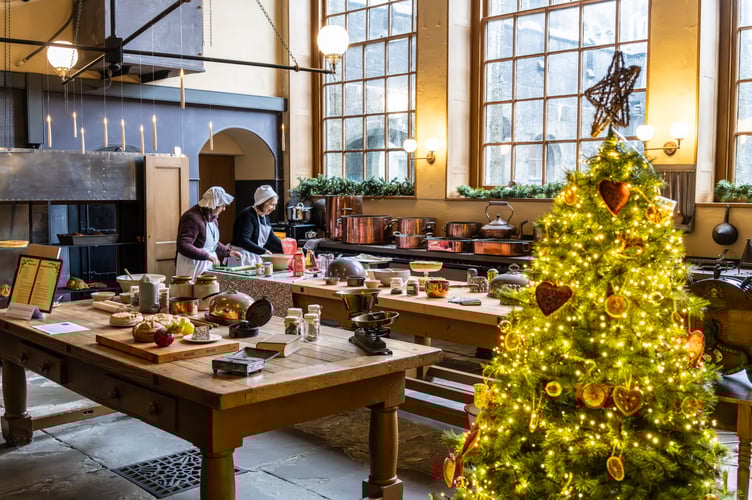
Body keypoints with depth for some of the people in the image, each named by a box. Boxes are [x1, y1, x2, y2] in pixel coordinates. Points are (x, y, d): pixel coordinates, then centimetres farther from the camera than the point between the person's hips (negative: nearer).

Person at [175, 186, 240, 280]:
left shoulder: (212, 217, 10)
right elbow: (183, 246, -28)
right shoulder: (193, 218, -19)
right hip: (192, 267, -9)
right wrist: (207, 256, -32)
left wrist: (228, 252, 13)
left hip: (208, 265, 9)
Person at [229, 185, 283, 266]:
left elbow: (271, 238, 16)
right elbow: (243, 241, -26)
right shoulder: (248, 215, -16)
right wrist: (263, 251, -32)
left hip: (255, 258, 8)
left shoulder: (265, 217, 11)